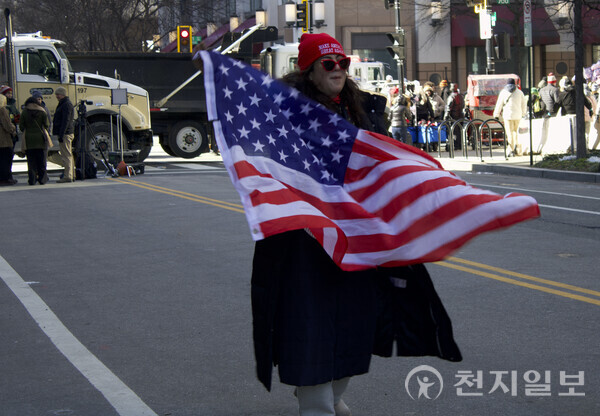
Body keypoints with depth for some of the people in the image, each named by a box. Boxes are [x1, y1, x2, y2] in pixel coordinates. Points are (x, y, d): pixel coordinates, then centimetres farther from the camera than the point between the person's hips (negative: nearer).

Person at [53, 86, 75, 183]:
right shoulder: (64, 104, 21)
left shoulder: (66, 104, -12)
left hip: (65, 134, -11)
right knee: (69, 155, 13)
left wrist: (61, 135, -22)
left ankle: (67, 176, -13)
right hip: (68, 134, 11)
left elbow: (65, 121, -19)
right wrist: (60, 134, 23)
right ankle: (72, 175, 17)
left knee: (66, 155, -11)